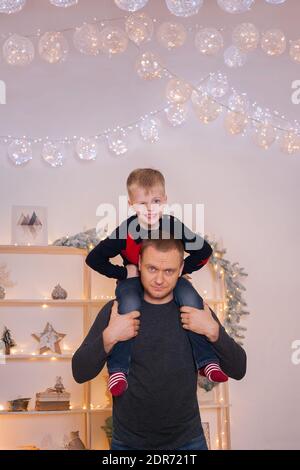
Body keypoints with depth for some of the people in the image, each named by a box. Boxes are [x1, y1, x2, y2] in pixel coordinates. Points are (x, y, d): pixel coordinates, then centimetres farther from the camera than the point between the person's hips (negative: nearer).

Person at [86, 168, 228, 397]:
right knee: (129, 306, -36)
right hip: (134, 280, -2)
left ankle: (207, 361, -14)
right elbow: (93, 258, -10)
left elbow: (204, 250, 1)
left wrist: (183, 268, -10)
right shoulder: (126, 232, -16)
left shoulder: (174, 226, -12)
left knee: (191, 300, -27)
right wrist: (124, 272, -13)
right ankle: (118, 369, -26)